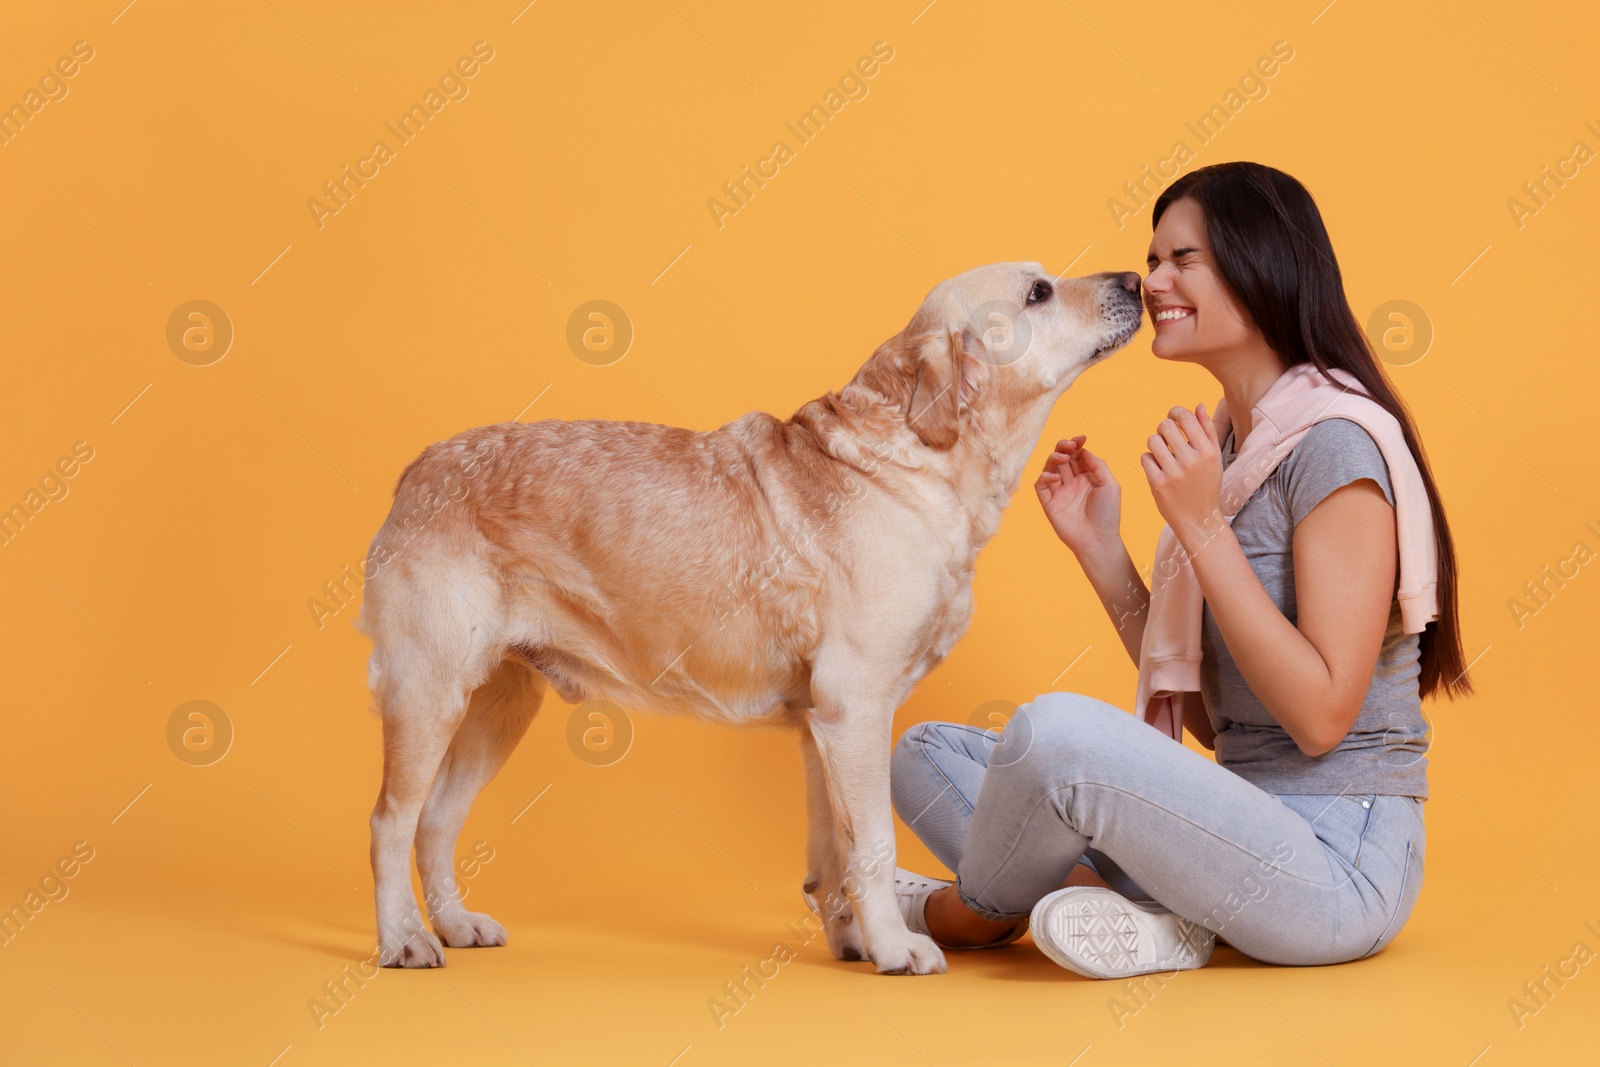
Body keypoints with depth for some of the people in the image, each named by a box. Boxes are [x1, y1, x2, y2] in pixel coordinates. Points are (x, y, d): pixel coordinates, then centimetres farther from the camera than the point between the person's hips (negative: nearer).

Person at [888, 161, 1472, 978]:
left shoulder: (1334, 445, -14)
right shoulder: (1221, 449, 12)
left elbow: (1321, 716, -19)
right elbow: (1208, 716, 12)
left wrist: (1202, 528, -20)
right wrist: (1097, 544, 6)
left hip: (1336, 866, -9)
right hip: (1239, 832, 9)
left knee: (1057, 728, -31)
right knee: (926, 754, 10)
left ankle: (974, 912, 1)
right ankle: (1143, 917, -12)